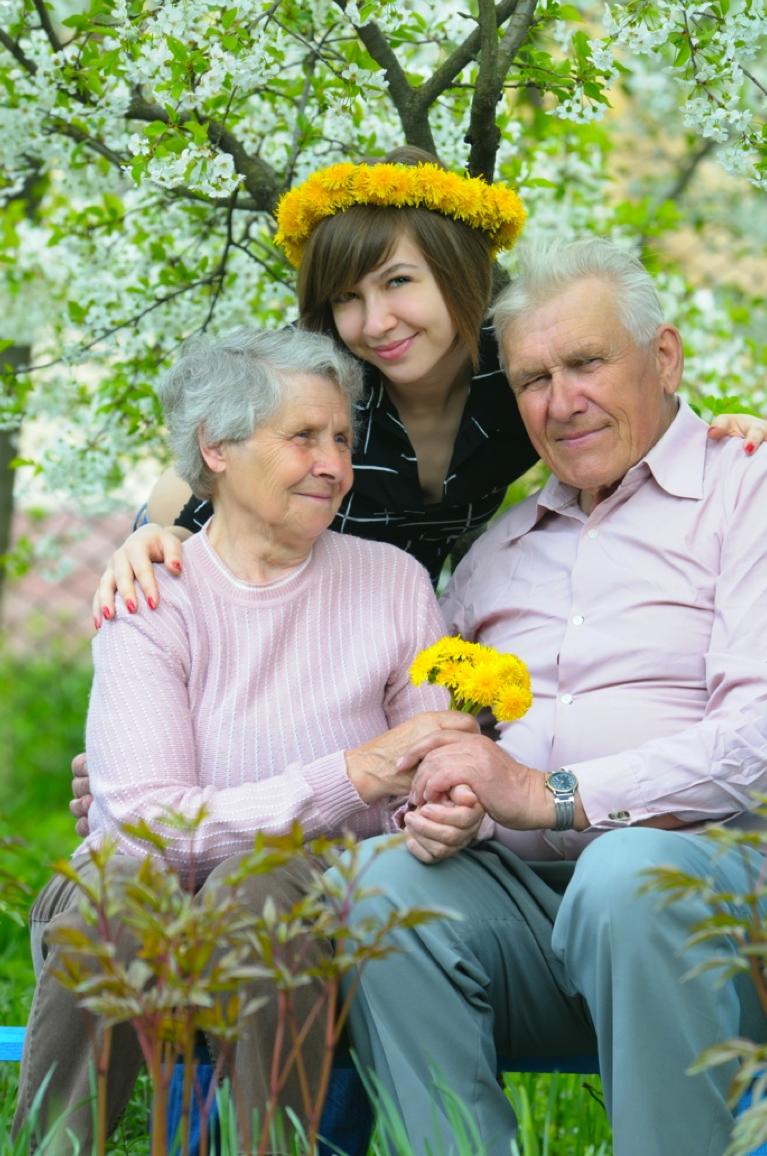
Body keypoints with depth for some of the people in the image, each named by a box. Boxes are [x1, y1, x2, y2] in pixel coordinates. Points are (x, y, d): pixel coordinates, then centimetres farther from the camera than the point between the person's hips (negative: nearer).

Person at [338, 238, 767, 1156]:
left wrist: (549, 795, -15)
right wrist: (432, 807, -3)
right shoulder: (498, 549, 26)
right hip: (520, 890, 5)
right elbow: (436, 733, 23)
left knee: (628, 869, -38)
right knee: (386, 874, -27)